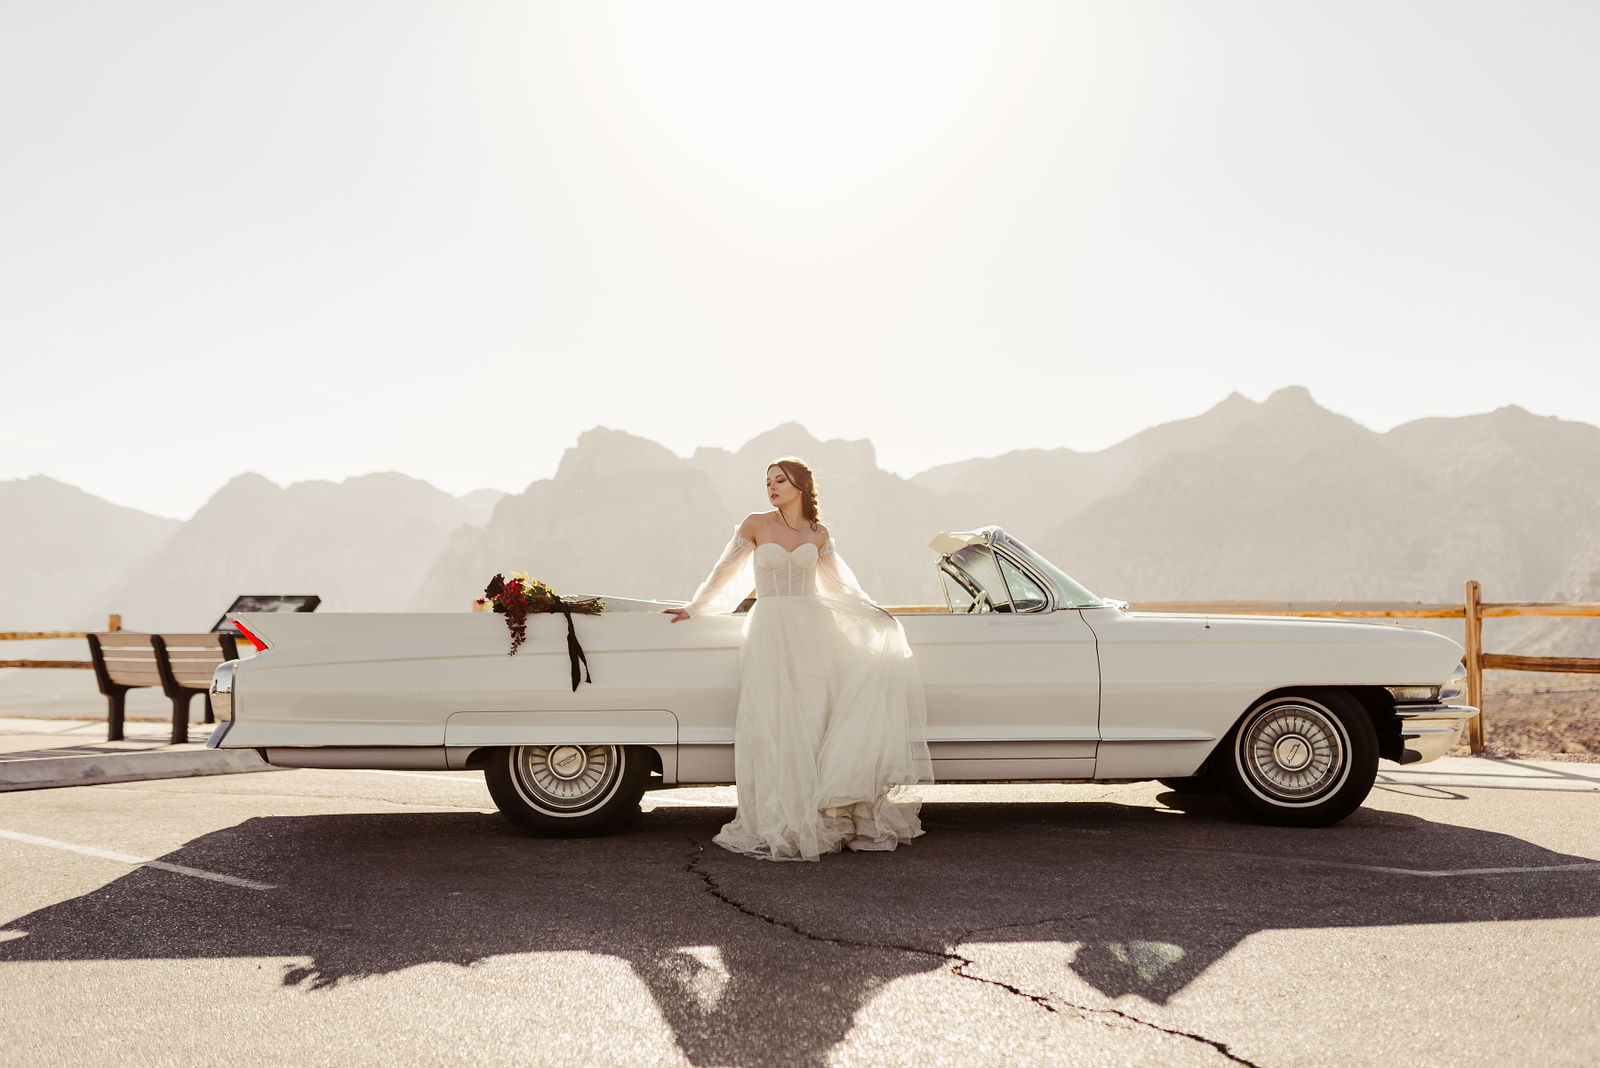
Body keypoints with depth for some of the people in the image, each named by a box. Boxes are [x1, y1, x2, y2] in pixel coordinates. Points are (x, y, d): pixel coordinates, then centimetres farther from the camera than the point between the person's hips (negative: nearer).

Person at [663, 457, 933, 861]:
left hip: (812, 631, 2)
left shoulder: (818, 535, 11)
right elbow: (726, 570, 13)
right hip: (770, 631, -2)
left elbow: (837, 584, 23)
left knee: (813, 724, -2)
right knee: (773, 726, -6)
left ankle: (816, 819, 4)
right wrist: (693, 608, 16)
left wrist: (875, 612, 21)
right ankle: (776, 825, -2)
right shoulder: (756, 524, 4)